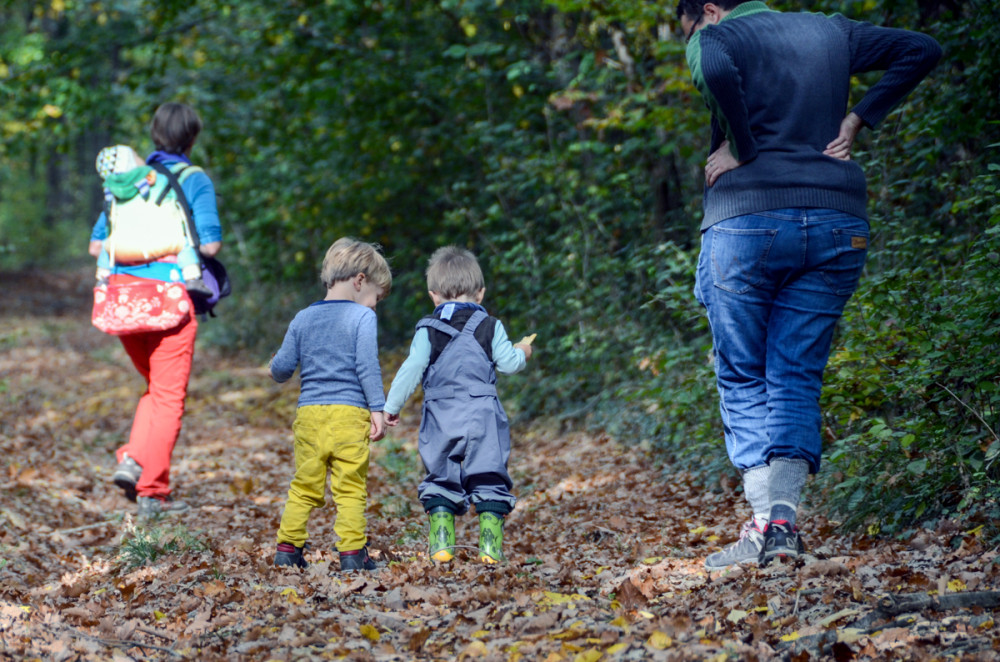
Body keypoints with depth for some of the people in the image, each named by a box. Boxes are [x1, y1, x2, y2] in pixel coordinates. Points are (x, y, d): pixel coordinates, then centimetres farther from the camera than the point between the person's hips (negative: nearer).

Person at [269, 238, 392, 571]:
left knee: (304, 487, 11)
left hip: (309, 413, 5)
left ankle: (288, 547, 10)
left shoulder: (303, 318, 14)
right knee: (350, 488, -2)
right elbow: (367, 366, -10)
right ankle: (352, 552, -4)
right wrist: (378, 409, -10)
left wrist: (275, 368, 36)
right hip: (349, 413, -4)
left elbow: (281, 368, 14)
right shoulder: (362, 317, -1)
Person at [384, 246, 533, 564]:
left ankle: (441, 545, 0)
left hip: (441, 419, 1)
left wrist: (391, 406, 5)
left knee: (441, 480, 10)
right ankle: (491, 546, -3)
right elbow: (508, 363, 2)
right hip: (482, 417, -1)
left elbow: (412, 369, -2)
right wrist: (522, 352, 25)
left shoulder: (427, 330, 2)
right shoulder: (490, 327, 3)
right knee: (489, 479, 5)